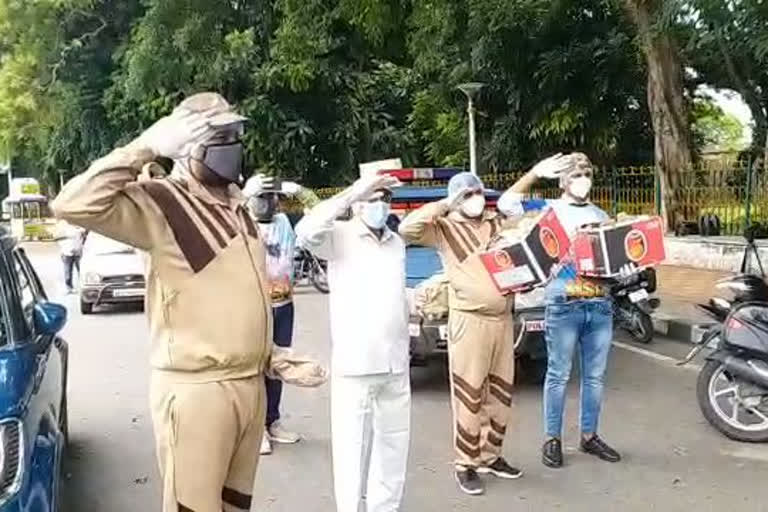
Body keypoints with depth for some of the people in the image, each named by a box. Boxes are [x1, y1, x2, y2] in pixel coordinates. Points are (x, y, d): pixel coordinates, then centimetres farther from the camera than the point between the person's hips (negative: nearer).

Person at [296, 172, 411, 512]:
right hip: (354, 364, -6)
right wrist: (352, 193, -27)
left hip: (396, 363, 7)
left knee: (393, 444, 15)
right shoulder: (339, 235, -4)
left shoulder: (397, 243, 16)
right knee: (353, 447, -1)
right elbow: (305, 232, -26)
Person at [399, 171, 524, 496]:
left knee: (501, 394, 14)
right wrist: (445, 206, -14)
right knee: (469, 398, -1)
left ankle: (490, 456, 29)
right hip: (469, 322, -6)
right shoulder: (444, 228, -3)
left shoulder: (499, 223, 12)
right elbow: (407, 229, -19)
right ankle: (466, 465, 12)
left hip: (503, 319, 6)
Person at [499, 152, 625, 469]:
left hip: (600, 304, 5)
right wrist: (535, 173, -18)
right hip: (563, 305, -5)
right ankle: (552, 439, 13)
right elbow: (506, 204, -13)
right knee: (559, 376, 2)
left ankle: (589, 436, 24)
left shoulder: (601, 216, 17)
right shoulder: (549, 210, 2)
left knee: (595, 376, 11)